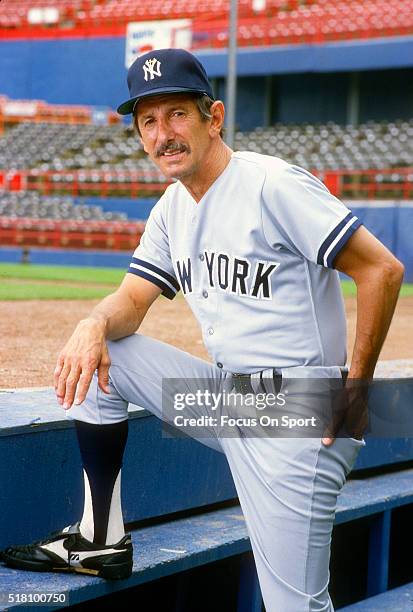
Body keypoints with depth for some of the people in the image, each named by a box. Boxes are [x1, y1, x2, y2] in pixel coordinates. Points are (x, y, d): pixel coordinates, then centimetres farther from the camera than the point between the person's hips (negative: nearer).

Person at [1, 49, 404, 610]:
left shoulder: (274, 185, -15)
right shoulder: (173, 208, 10)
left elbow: (382, 269, -17)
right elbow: (132, 300, 8)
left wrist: (356, 387, -17)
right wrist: (95, 324, -16)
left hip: (296, 419, -8)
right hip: (225, 396, 8)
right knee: (98, 350, 1)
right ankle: (101, 540, 6)